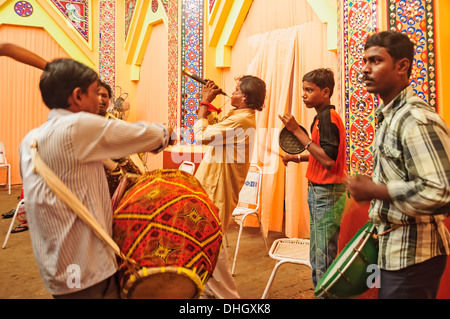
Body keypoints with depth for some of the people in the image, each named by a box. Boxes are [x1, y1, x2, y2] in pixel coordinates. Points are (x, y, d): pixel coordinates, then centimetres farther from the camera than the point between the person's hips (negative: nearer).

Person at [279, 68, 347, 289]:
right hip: (318, 190, 10)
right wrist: (299, 157, 9)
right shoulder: (323, 117, 14)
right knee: (317, 255, 19)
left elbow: (328, 160, -25)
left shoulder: (328, 118, -15)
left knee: (325, 256, -2)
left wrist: (298, 132, -23)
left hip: (327, 192, -10)